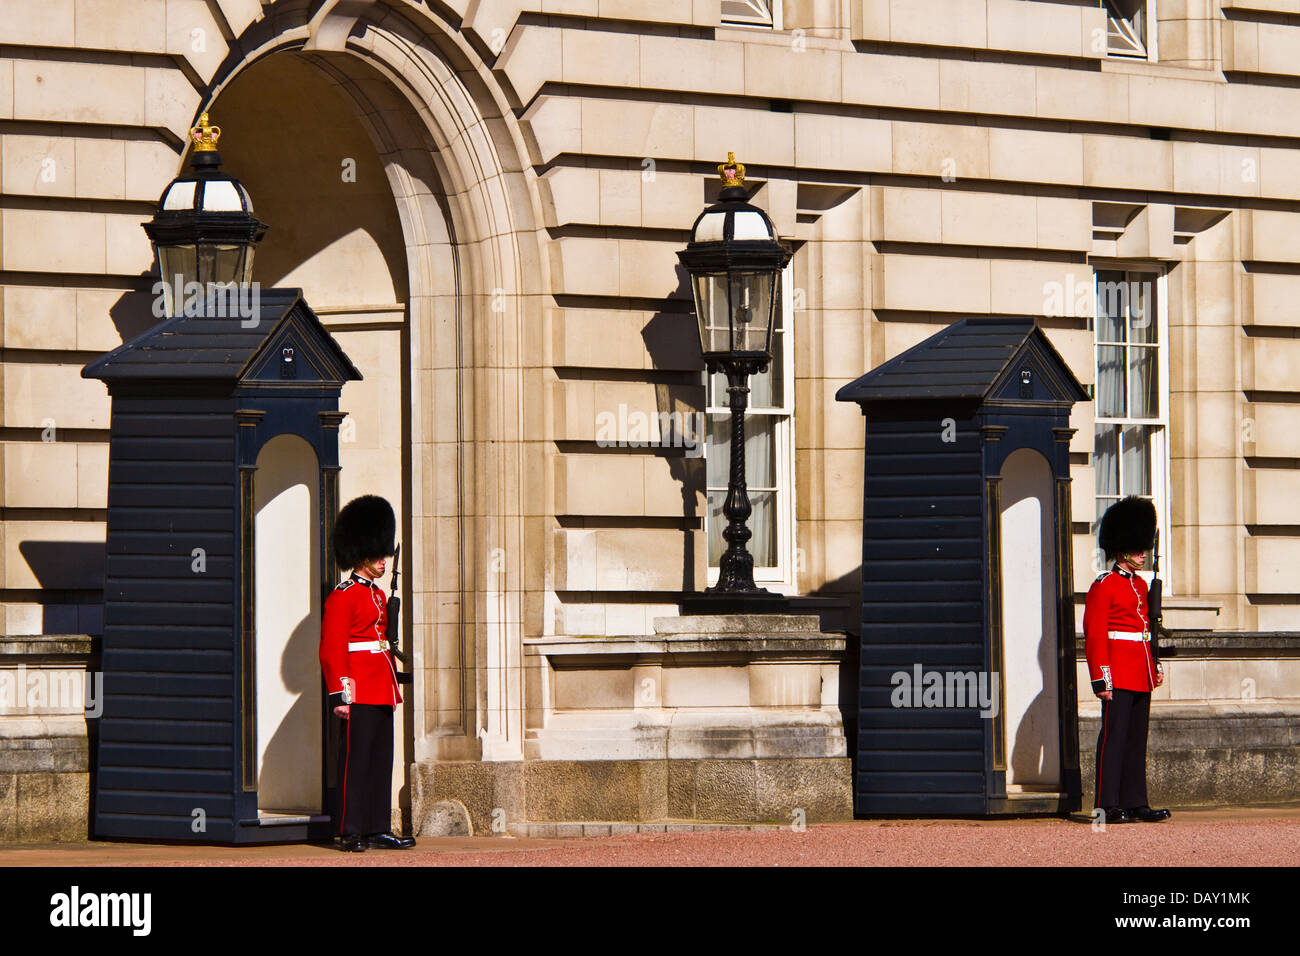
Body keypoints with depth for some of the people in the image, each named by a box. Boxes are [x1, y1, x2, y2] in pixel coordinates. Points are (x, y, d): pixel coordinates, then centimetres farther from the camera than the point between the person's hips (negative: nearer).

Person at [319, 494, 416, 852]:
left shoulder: (379, 595, 18)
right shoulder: (342, 597, -9)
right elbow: (331, 650, -13)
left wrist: (393, 687, 22)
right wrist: (340, 694, -18)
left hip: (382, 696, 9)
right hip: (359, 695, -9)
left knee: (381, 763, 9)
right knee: (355, 761, -6)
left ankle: (379, 829, 12)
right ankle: (352, 832, -4)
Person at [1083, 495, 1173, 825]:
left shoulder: (1141, 585, 17)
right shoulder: (1103, 587, -8)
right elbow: (1094, 635, -12)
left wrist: (1155, 667, 19)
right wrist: (1101, 679, -17)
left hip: (1141, 678, 8)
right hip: (1118, 677, -8)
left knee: (1137, 740, 9)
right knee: (1114, 737, -8)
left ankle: (1134, 803, 12)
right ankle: (1108, 807, -7)